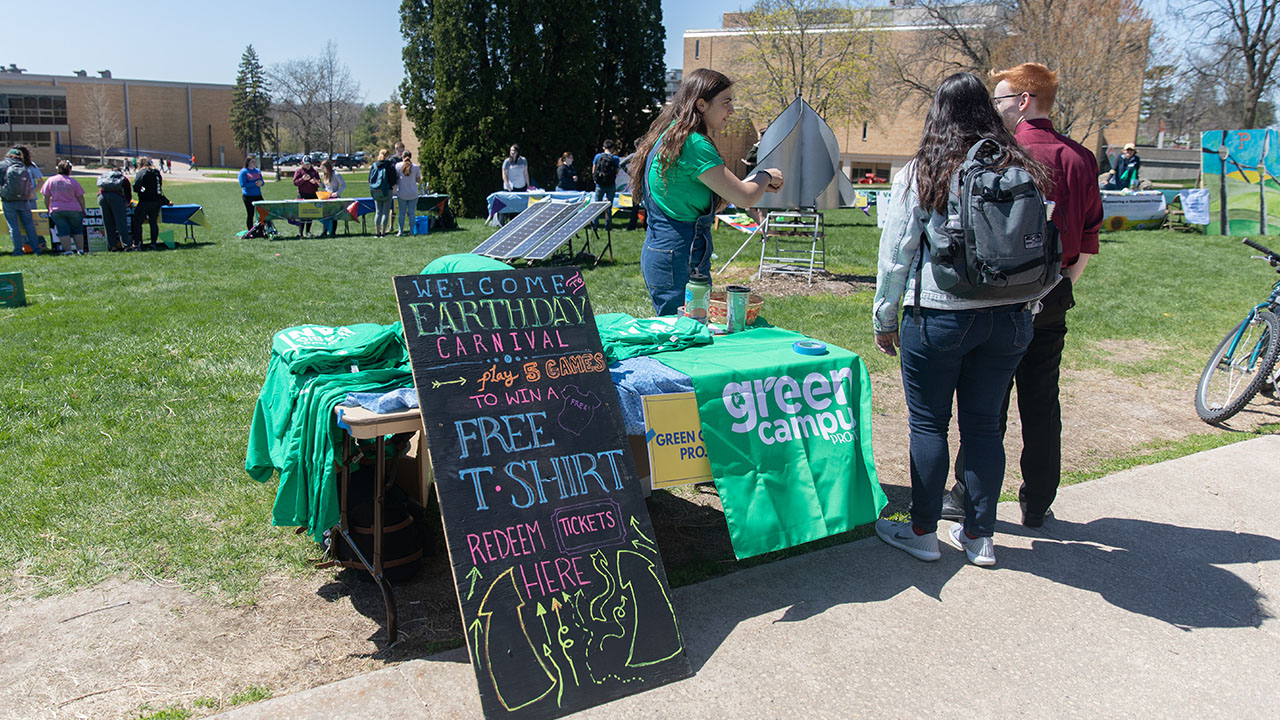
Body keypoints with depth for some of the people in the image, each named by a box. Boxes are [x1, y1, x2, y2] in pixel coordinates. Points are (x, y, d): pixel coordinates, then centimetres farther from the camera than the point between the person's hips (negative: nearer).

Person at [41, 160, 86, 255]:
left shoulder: (50, 180, 2)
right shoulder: (73, 181, -1)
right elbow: (80, 198, 0)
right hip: (74, 210, -1)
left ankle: (68, 250, -6)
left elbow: (46, 198, 3)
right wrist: (83, 211, 10)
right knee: (77, 230, 9)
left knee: (64, 231, 1)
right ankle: (80, 250, 4)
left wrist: (48, 210, 14)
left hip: (57, 211, 1)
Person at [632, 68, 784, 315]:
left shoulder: (668, 137, 14)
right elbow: (744, 198, -17)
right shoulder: (694, 144, -17)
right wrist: (766, 176, 5)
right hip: (679, 261, -10)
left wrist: (755, 183, 15)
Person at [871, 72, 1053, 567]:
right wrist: (1026, 310, 18)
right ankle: (979, 536, 22)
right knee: (984, 424, 12)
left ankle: (922, 532, 17)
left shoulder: (920, 174, -6)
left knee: (928, 423, 7)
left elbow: (896, 255, -4)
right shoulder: (1023, 172, 4)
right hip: (1010, 317, 4)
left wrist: (885, 320, 5)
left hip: (940, 317, -4)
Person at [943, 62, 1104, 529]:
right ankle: (1037, 504, 22)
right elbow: (1089, 239, 8)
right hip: (1052, 299, 5)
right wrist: (1065, 285, 16)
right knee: (1042, 403, 13)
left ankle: (969, 497, 15)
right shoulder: (1080, 159, 6)